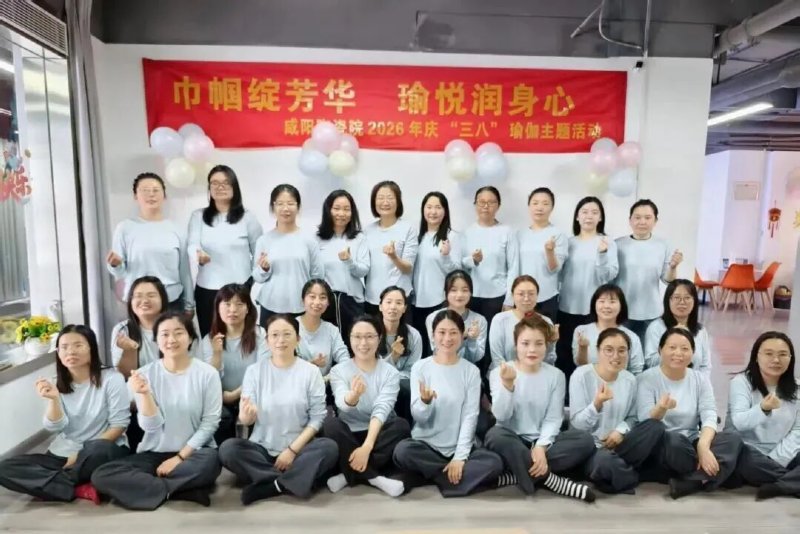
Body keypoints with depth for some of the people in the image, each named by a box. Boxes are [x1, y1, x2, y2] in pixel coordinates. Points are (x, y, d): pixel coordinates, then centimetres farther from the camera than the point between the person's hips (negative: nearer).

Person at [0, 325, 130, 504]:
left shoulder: (111, 378, -10)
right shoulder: (57, 385, 5)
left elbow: (119, 425, -11)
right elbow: (55, 427, -5)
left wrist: (82, 455, -13)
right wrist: (53, 399, -22)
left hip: (104, 448, -5)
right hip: (64, 454, 5)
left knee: (99, 451, -40)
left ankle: (53, 481, -9)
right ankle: (80, 489, -21)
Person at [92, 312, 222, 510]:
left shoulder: (207, 373, -6)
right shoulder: (145, 374, -1)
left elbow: (210, 423, -6)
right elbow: (151, 427, -8)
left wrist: (180, 457, -12)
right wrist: (145, 394, -24)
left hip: (193, 452, -3)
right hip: (154, 453, 3)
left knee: (209, 462, -36)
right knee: (101, 476, -19)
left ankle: (146, 484, -13)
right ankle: (185, 489, -19)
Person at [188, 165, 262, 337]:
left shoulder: (247, 216, 2)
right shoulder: (198, 216, 6)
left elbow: (259, 252, 6)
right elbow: (192, 244, -6)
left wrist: (252, 278, 2)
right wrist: (198, 254, -28)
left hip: (240, 289, -1)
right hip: (207, 290, 2)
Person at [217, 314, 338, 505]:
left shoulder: (311, 371, -3)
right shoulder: (254, 371, 1)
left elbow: (317, 417, -4)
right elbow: (245, 420, -2)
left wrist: (292, 449, -13)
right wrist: (246, 415, -27)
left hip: (298, 448, -1)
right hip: (262, 448, 1)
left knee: (329, 447, -28)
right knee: (228, 449, -25)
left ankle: (267, 485, -21)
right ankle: (288, 482, -18)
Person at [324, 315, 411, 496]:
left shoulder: (390, 373, -5)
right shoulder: (339, 371, -5)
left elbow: (382, 409, -20)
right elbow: (342, 403, -25)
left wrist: (367, 446, -35)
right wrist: (353, 396, -51)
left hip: (378, 435, 0)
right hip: (349, 436, 0)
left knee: (401, 425, -29)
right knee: (330, 424, -30)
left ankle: (350, 474, -22)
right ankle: (374, 478, -24)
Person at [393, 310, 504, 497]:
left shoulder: (471, 371, 0)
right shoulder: (420, 367, -2)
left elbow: (470, 416, -4)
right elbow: (418, 417, -6)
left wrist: (460, 457, -15)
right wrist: (425, 401, -29)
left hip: (459, 448, 1)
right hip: (425, 445, 0)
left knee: (494, 463, -26)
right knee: (402, 451, -31)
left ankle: (429, 475, -12)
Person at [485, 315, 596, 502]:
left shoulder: (556, 376, 1)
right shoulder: (499, 373, -5)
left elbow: (553, 419, -4)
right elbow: (501, 416, -16)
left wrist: (541, 447, -22)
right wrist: (507, 384, -33)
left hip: (542, 441, 3)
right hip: (512, 442, -2)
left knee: (585, 440, -23)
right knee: (495, 435, -36)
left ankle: (520, 474, -24)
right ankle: (551, 480, -23)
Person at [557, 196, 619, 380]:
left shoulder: (608, 244, 0)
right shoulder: (568, 242, 7)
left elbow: (609, 275, -11)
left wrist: (602, 254, -24)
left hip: (593, 309, -2)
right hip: (567, 308, 3)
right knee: (563, 354, 8)